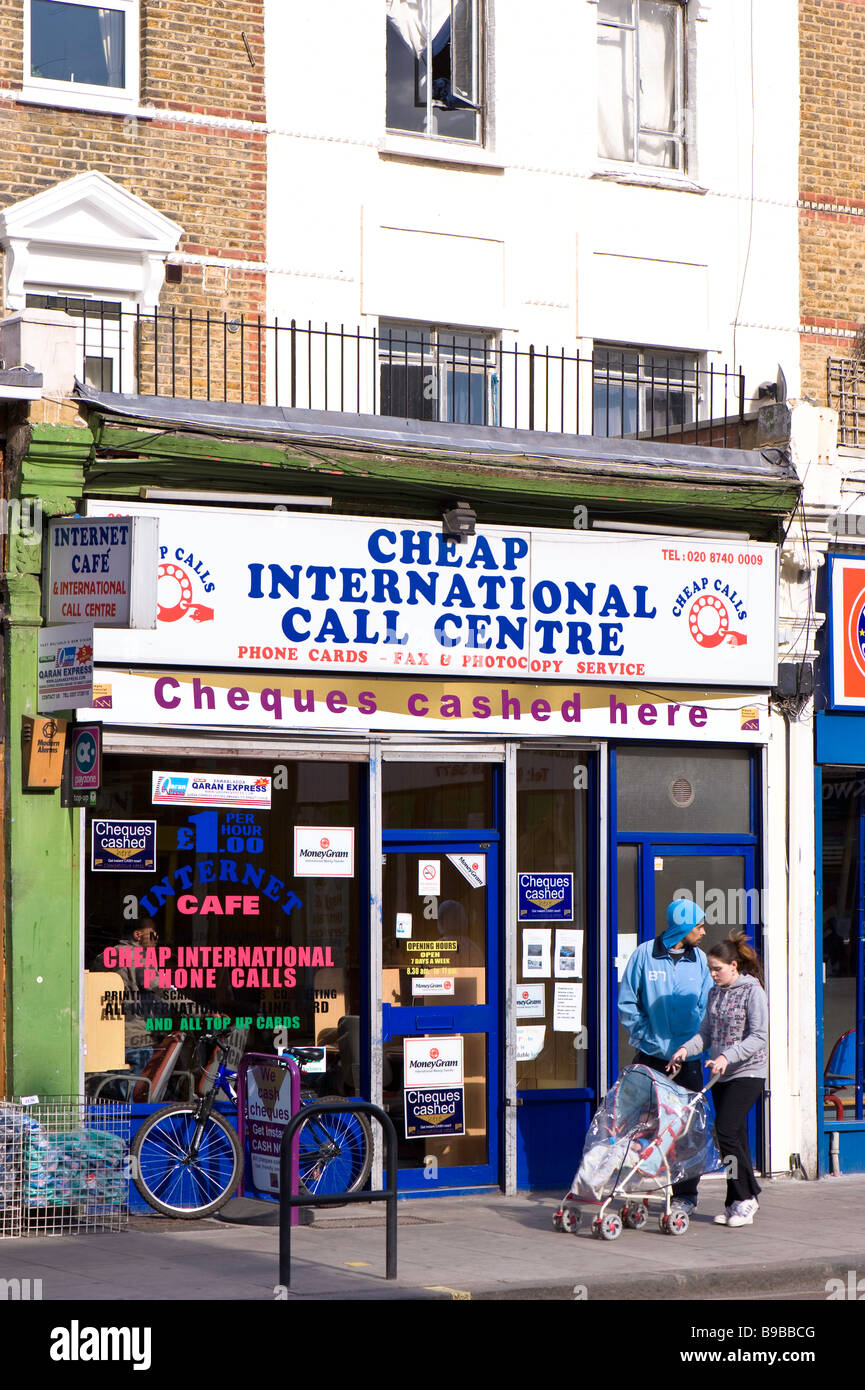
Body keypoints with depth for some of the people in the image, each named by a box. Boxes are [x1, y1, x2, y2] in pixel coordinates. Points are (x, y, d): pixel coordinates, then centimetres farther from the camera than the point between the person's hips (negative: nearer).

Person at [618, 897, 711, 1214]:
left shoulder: (699, 960, 5)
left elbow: (706, 1010, 7)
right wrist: (651, 1040, -5)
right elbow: (626, 1004, 1)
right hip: (650, 1056, -1)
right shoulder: (645, 954, -3)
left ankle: (686, 1194, 7)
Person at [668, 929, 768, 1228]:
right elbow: (707, 1031, 15)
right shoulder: (715, 993, 13)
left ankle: (745, 1197, -6)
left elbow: (759, 1036, -16)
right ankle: (739, 1203, 11)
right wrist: (687, 1048, -4)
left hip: (747, 1073, -7)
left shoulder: (753, 991, -9)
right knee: (734, 1138, 7)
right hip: (720, 1076, 7)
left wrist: (728, 1056, -25)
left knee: (726, 1132, -16)